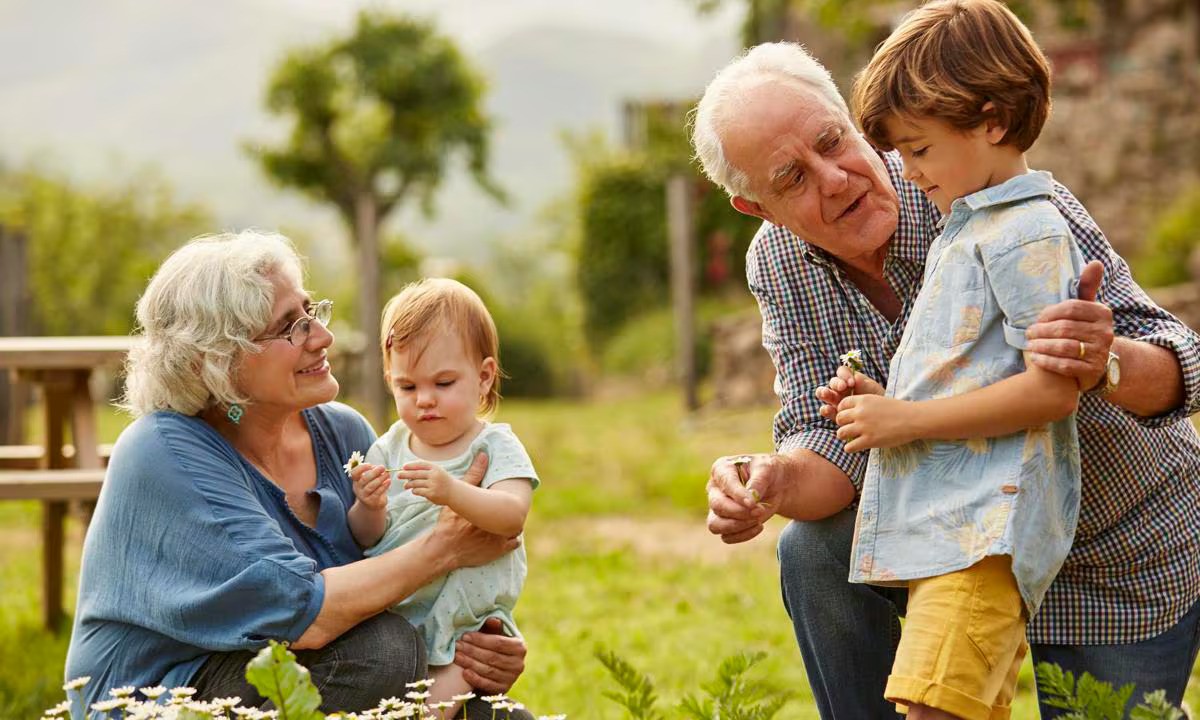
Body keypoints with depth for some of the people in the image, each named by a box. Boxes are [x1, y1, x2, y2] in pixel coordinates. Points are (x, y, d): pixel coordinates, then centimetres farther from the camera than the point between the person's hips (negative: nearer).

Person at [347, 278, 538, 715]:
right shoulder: (389, 449, 8)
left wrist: (452, 492, -38)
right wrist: (369, 509, -18)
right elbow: (366, 540, 5)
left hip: (465, 623, -3)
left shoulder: (495, 447, -2)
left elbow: (512, 517, -21)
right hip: (390, 620, 3)